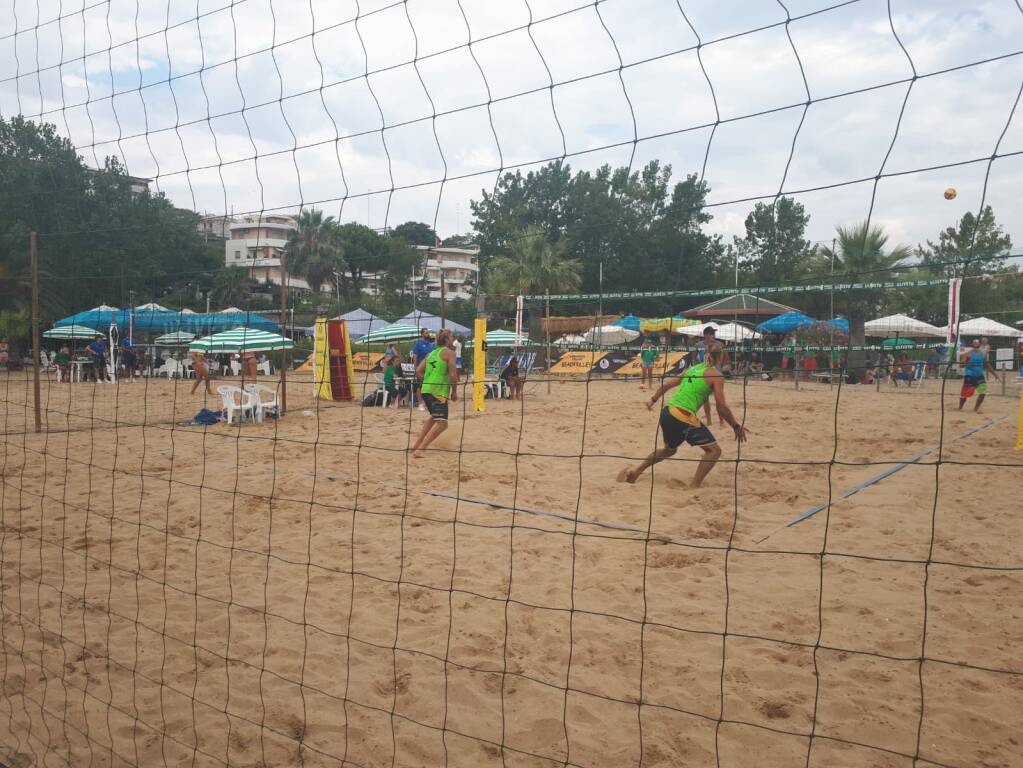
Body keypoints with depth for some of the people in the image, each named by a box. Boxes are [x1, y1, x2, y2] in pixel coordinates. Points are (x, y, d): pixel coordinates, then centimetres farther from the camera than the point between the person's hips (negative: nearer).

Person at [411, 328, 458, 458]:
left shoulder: (431, 353, 19)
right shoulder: (449, 352, -3)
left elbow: (418, 371, 15)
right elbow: (453, 374, -10)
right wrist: (454, 392, 1)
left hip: (426, 390, 9)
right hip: (439, 392, -9)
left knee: (434, 416, 30)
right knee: (442, 423, -12)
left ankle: (417, 445, 31)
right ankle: (419, 450, -24)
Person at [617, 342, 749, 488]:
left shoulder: (693, 368, 17)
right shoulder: (716, 375, -4)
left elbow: (666, 384, 23)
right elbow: (721, 407, -8)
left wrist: (653, 400, 36)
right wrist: (736, 427, 3)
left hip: (667, 412, 8)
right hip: (683, 417, -8)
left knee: (669, 449, 31)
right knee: (713, 450, 2)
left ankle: (635, 470, 28)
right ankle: (694, 487, -2)